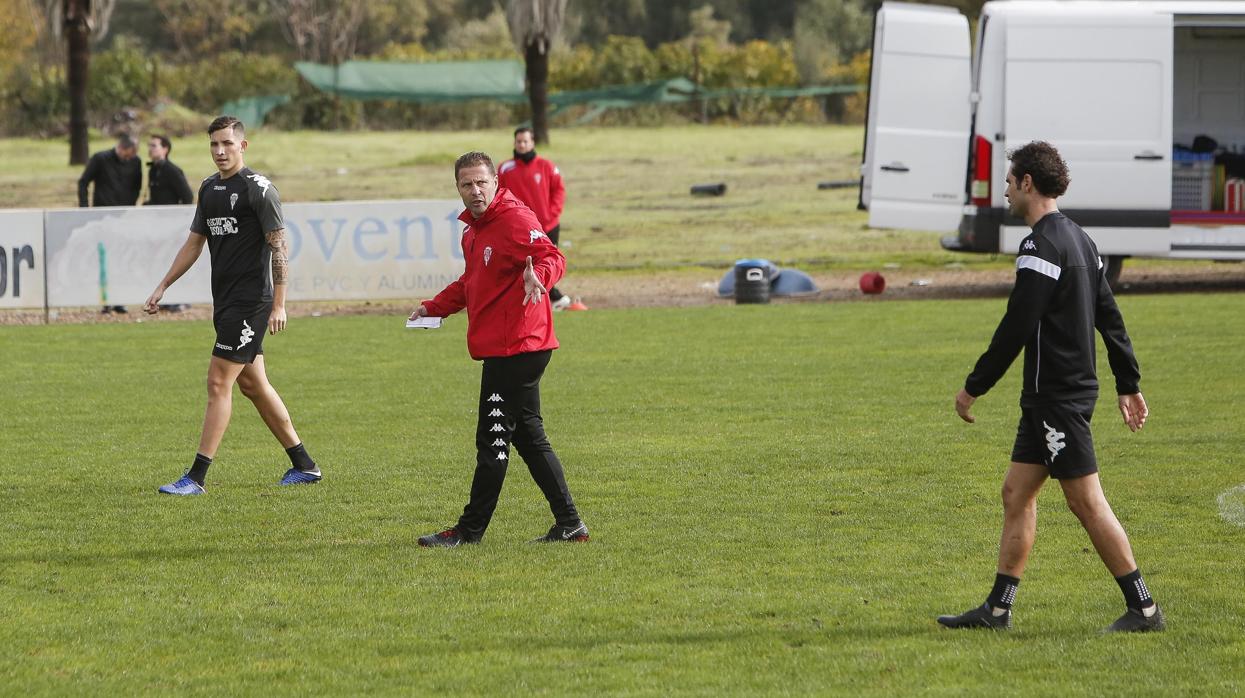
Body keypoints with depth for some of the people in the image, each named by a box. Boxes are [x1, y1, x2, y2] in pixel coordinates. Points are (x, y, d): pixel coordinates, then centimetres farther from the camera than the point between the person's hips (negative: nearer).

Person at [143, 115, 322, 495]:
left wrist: (279, 304, -17)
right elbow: (194, 243, 21)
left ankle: (196, 477, -10)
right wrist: (163, 286, 17)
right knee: (253, 385, 13)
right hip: (225, 301, 9)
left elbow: (279, 246, -13)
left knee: (219, 382, -11)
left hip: (250, 302, -9)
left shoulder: (258, 189, -11)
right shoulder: (209, 188, 13)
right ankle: (303, 464, 22)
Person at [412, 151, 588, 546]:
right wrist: (434, 308, 23)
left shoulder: (515, 219, -13)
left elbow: (552, 258, -28)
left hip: (516, 347, -10)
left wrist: (538, 275, -48)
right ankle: (568, 524, 15)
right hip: (502, 347, 10)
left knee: (493, 440, -4)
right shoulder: (474, 230, 17)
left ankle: (470, 530, 1)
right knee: (529, 438, 12)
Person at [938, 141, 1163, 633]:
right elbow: (1110, 316, 18)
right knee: (1016, 494, 12)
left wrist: (974, 386, -12)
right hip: (1050, 397, 10)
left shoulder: (1041, 247, -17)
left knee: (1086, 501, -6)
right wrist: (1128, 384, 22)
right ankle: (997, 608, 14)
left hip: (1057, 398, -10)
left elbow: (1016, 328, -20)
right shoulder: (1079, 240, 14)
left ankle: (1143, 608, -4)